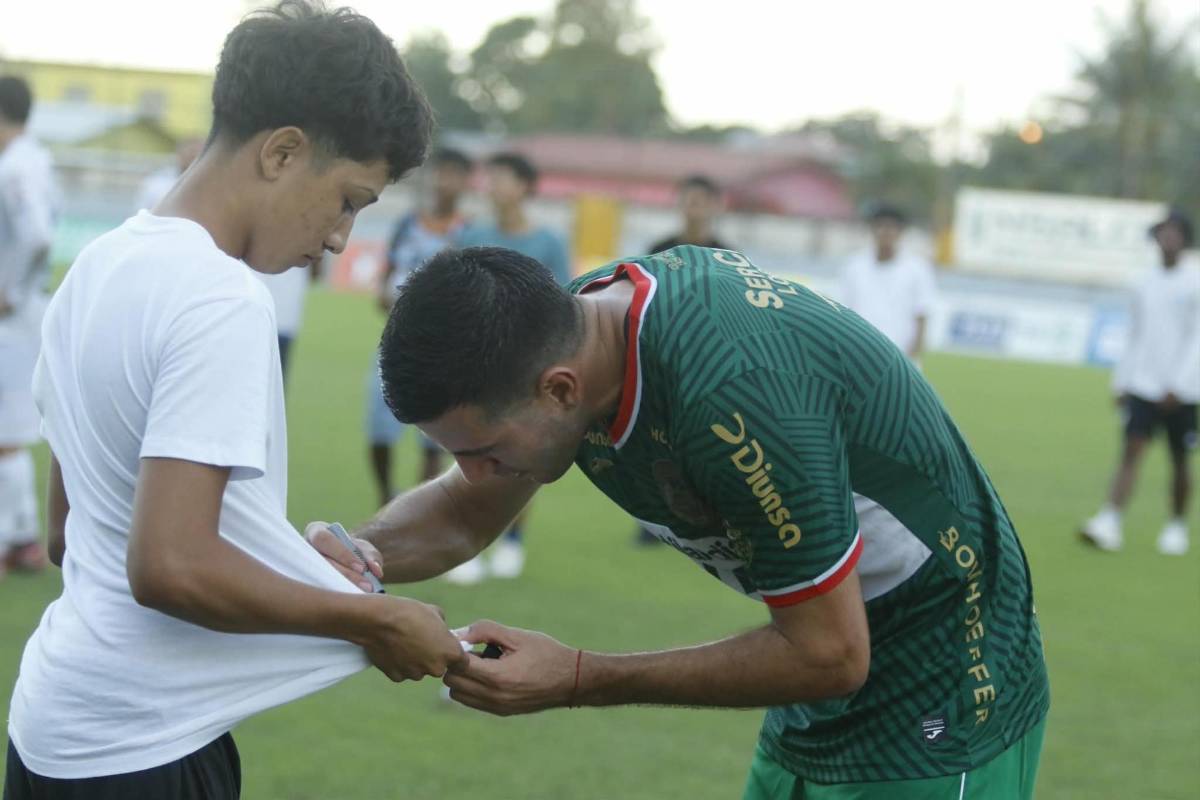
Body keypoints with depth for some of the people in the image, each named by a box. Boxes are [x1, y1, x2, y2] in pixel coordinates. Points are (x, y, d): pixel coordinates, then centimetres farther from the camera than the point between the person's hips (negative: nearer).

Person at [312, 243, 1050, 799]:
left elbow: (829, 655, -26)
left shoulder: (730, 395, -35)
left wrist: (579, 680, -24)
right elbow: (464, 512, 6)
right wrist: (359, 554, -16)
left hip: (934, 717, -9)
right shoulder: (578, 321, -9)